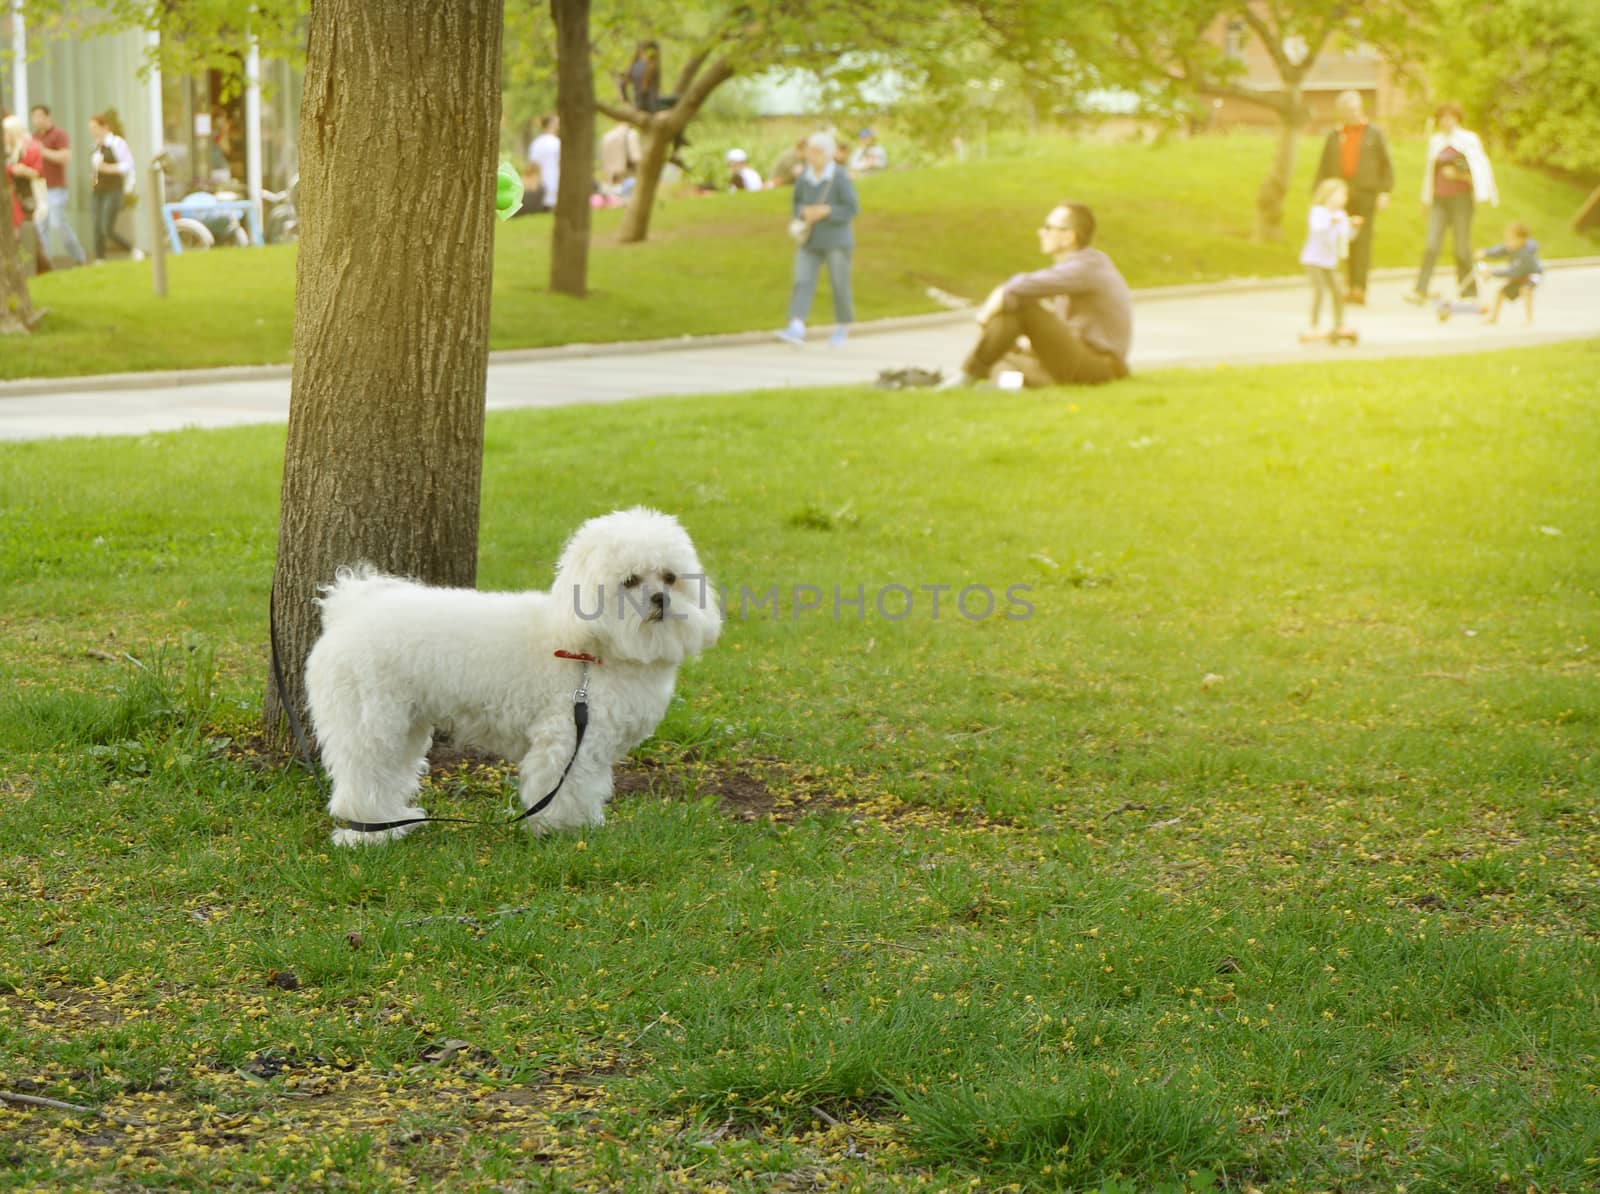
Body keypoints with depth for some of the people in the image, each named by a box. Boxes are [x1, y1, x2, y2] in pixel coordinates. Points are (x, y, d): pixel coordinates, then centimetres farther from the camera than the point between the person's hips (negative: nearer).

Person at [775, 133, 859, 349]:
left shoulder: (840, 177, -13)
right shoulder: (804, 176, 1)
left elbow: (852, 209, -13)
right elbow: (796, 203, 12)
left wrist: (825, 211, -23)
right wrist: (805, 212, -10)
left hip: (837, 239, -4)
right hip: (810, 240, 4)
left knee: (839, 285, 5)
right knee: (802, 281, -10)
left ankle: (842, 328, 26)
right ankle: (796, 329, -20)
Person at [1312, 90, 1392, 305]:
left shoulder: (1373, 133, 7)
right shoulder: (1334, 136, 13)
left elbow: (1386, 164, 5)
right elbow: (1324, 167, 13)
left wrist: (1384, 191, -3)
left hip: (1366, 193, -3)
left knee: (1362, 241, -10)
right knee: (1344, 241, 3)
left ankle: (1359, 288, -15)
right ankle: (1353, 288, 9)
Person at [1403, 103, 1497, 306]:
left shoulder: (1468, 140, 0)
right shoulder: (1435, 141, 13)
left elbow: (1479, 170, -1)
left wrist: (1457, 174, -15)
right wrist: (1426, 198, 23)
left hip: (1461, 198, -3)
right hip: (1439, 199, 3)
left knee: (1462, 247, -1)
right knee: (1432, 245, -8)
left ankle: (1469, 292, 9)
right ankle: (1420, 291, -15)